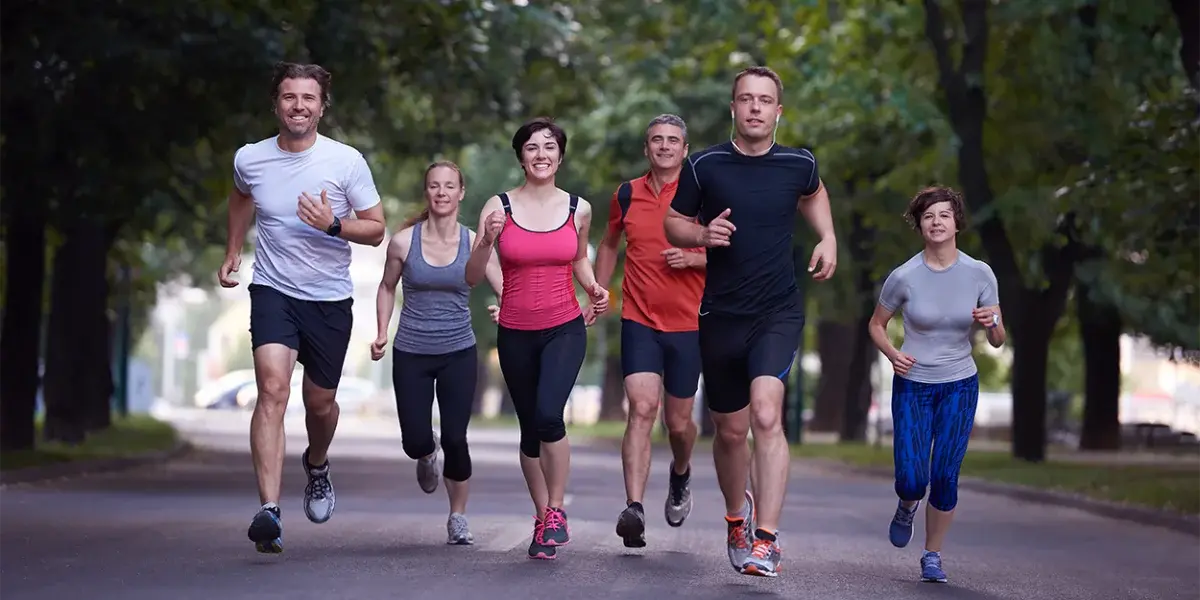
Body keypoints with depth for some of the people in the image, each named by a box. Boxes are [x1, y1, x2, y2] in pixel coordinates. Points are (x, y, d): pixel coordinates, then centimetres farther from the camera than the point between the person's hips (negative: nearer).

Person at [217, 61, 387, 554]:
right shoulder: (249, 160, -3)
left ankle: (317, 464, 50)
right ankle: (269, 512, -31)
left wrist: (334, 225, -20)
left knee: (320, 403, 13)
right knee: (273, 388, -22)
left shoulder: (347, 161, -9)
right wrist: (232, 252, 21)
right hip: (273, 291, -1)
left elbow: (376, 229, -2)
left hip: (330, 298, 1)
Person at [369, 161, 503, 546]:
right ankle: (428, 456, 36)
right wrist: (381, 334, 2)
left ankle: (458, 517, 15)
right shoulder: (404, 241, -4)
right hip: (411, 355, 0)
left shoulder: (474, 243, -4)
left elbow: (506, 291, -4)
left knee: (455, 439, -6)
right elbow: (387, 288, 11)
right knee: (415, 442, -4)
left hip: (459, 354, 0)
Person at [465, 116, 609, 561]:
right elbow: (472, 277, -5)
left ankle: (556, 509, -6)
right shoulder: (499, 207, -3)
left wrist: (593, 288, 2)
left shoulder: (578, 209, 1)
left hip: (565, 329, -1)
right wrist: (487, 241, -23)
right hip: (516, 334, 1)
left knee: (548, 414, -23)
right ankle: (542, 517, 27)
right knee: (530, 428, 10)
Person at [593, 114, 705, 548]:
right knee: (642, 408, -18)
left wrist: (695, 258, -16)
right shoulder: (626, 195, 6)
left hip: (687, 324, 0)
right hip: (638, 321, 0)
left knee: (679, 422, 9)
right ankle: (634, 508, -26)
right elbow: (609, 245, 23)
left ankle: (680, 474, 44)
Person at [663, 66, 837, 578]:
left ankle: (766, 539, -24)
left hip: (779, 311, -1)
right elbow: (672, 224, 7)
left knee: (766, 414, -23)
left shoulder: (798, 164, 0)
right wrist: (702, 234, -14)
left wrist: (828, 239, 10)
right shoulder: (705, 165, -4)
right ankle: (737, 515, 41)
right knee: (730, 431, 13)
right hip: (721, 316, 1)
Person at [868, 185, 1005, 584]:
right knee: (912, 481, -8)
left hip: (960, 387, 1)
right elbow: (877, 324, 5)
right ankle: (907, 507, 30)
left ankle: (932, 555, 16)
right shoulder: (904, 277, -11)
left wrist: (992, 322, -23)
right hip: (912, 386, -1)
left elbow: (998, 342, 0)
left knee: (946, 479, -4)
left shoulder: (979, 274, -8)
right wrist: (892, 354, -15)